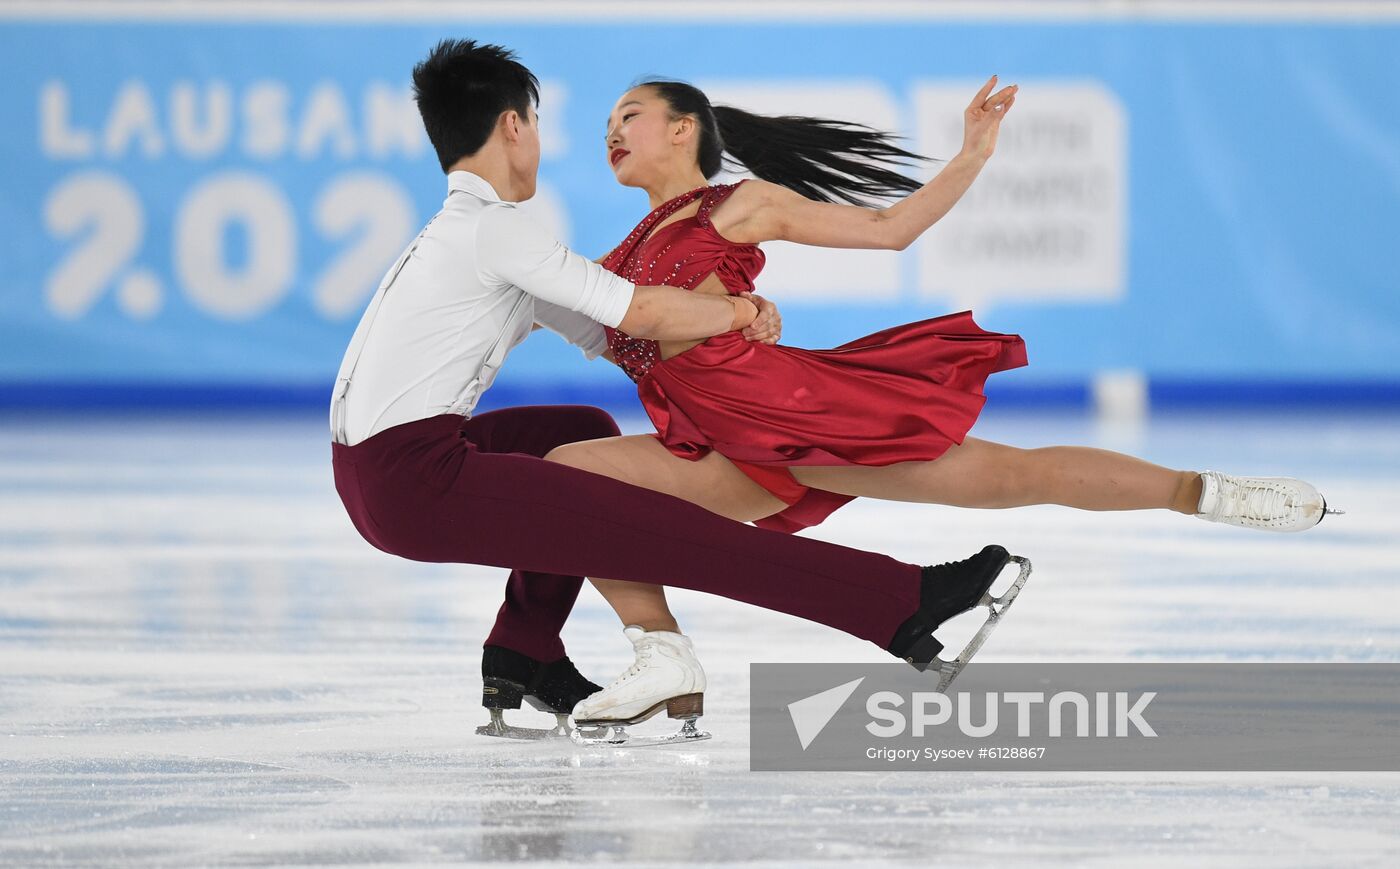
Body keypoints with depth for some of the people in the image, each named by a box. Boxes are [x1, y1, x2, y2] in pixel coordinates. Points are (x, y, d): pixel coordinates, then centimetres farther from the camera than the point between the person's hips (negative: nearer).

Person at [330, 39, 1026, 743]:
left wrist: (740, 316, 8)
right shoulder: (489, 226, -10)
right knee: (665, 530, -12)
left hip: (374, 466, 10)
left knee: (588, 434, 26)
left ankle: (522, 657, 19)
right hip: (413, 481, -10)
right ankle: (904, 606, -15)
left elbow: (604, 333, 21)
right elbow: (640, 312, -15)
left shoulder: (468, 235, 20)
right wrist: (741, 313, 3)